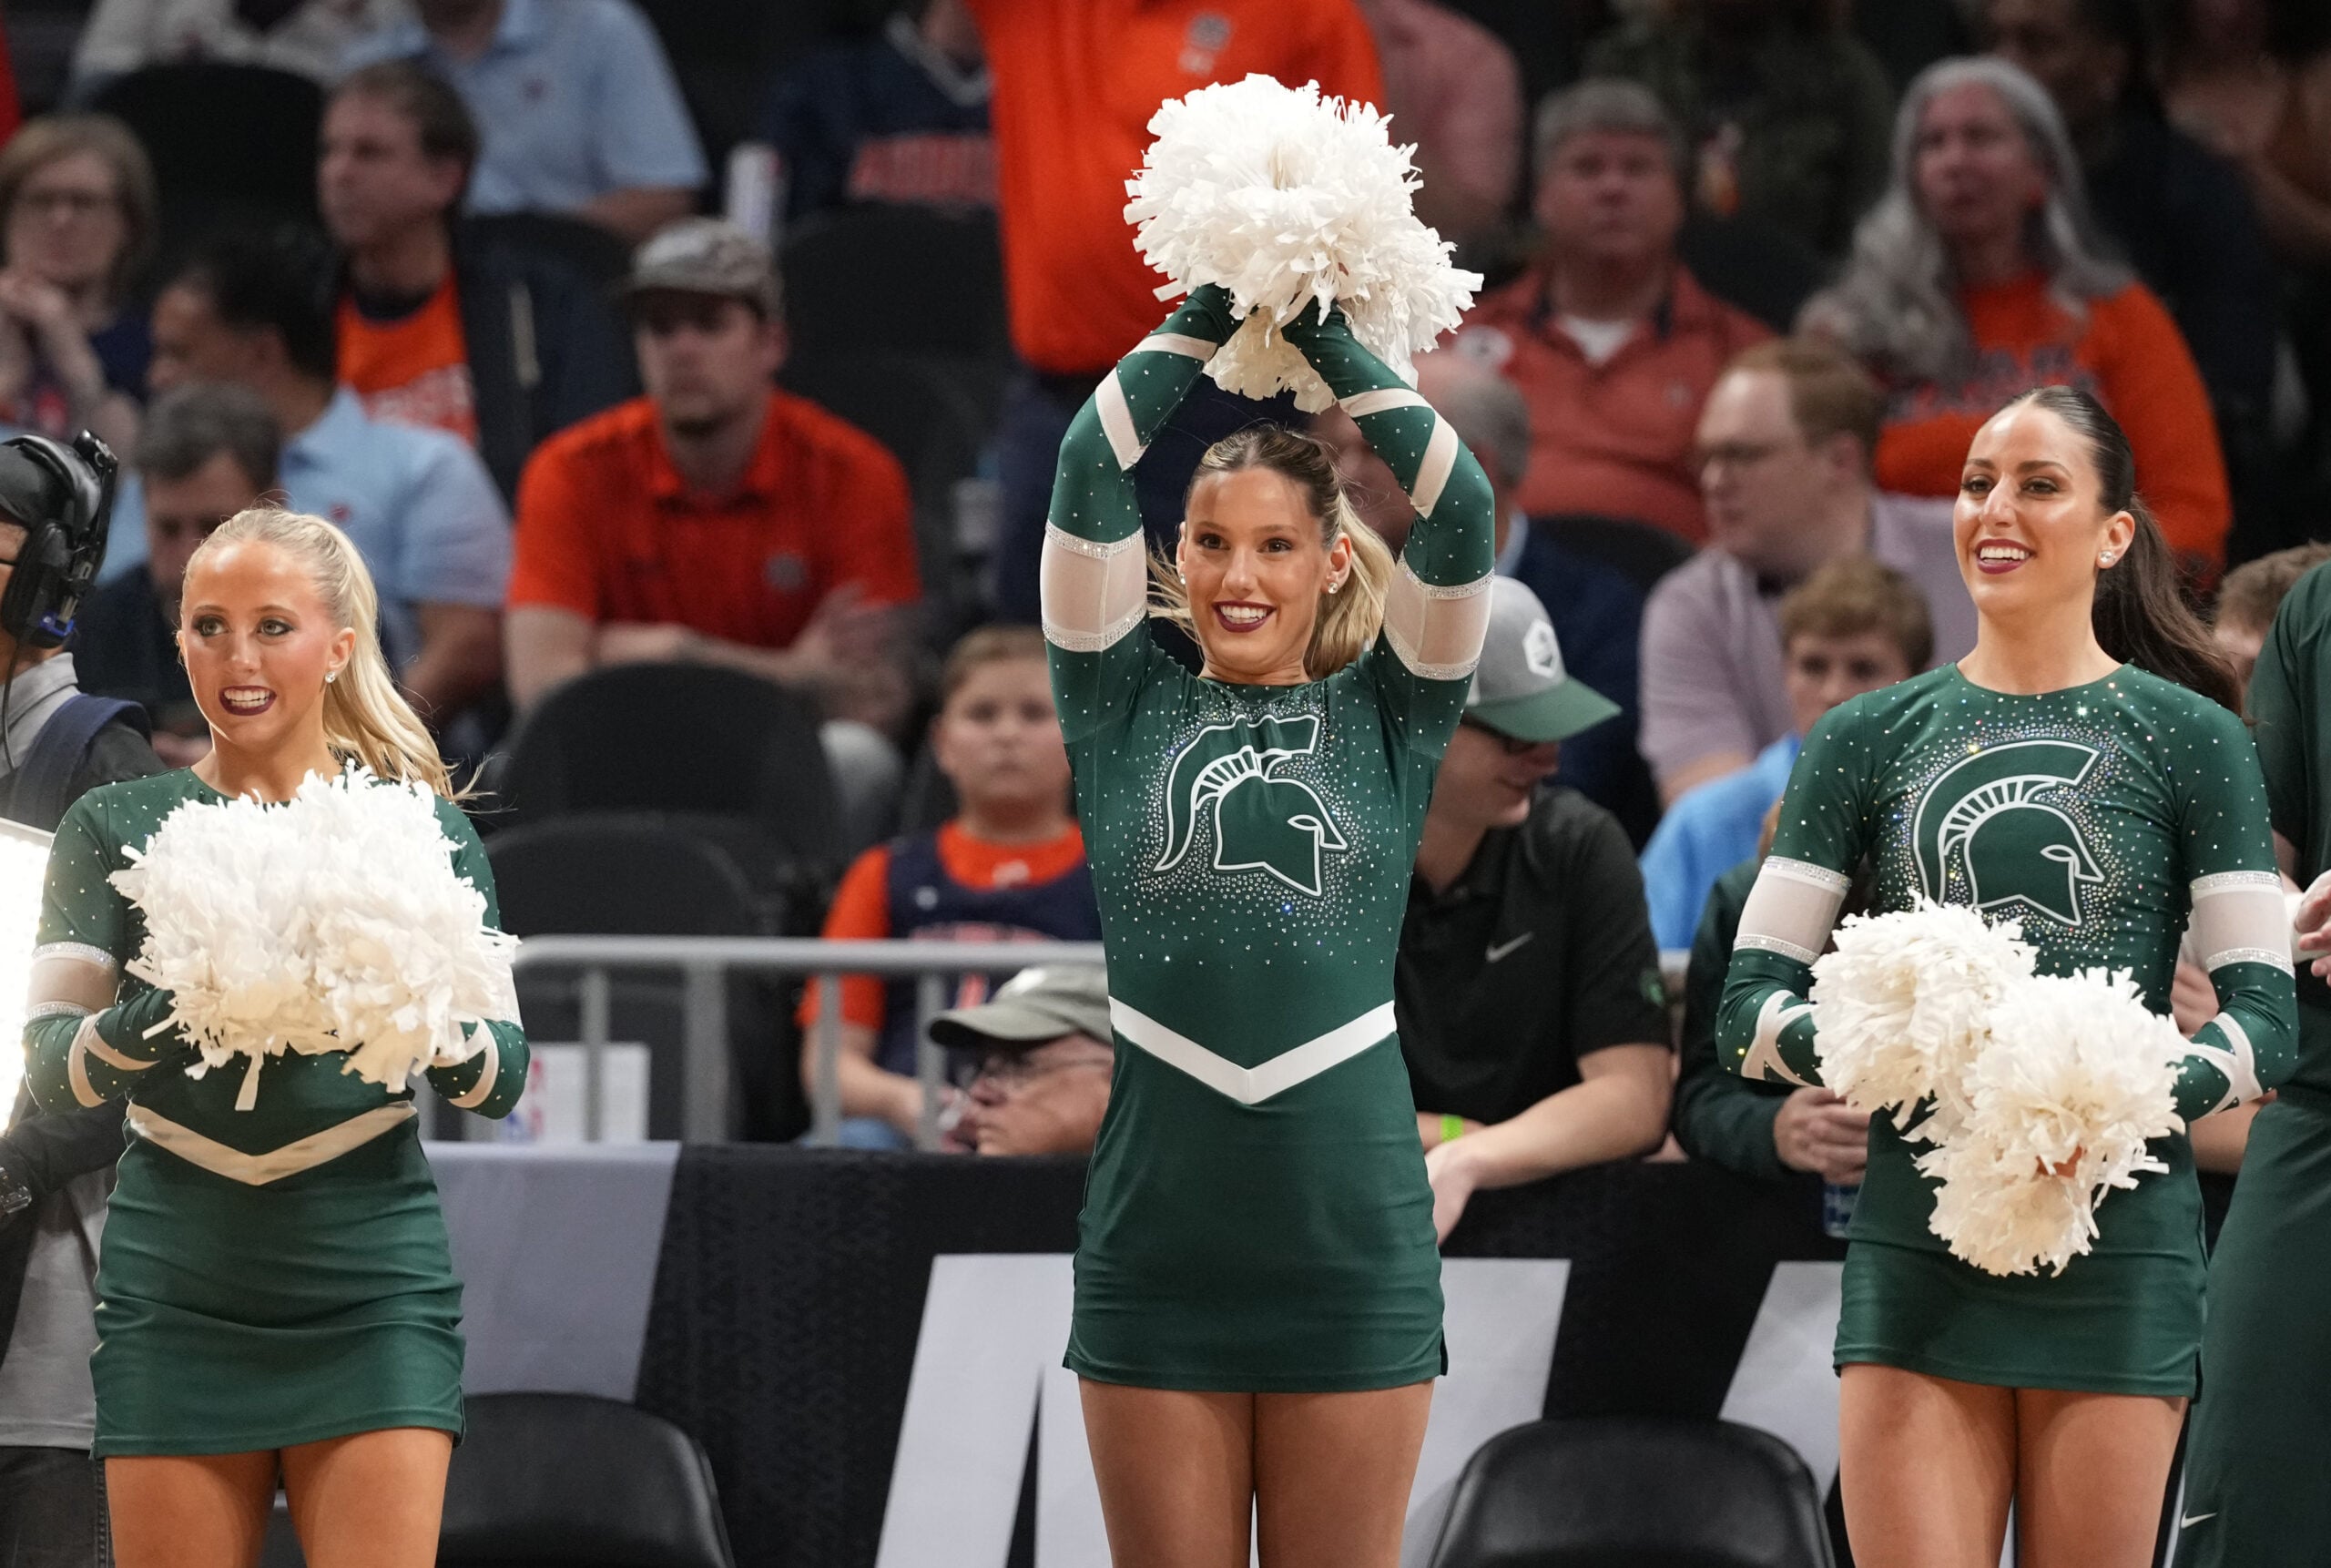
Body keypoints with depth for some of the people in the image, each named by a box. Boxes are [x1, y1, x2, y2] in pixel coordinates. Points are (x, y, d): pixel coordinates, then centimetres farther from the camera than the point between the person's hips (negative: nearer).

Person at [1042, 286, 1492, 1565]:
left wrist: (1323, 341, 4)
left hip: (1350, 1240, -1)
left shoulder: (1383, 722, 8)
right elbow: (1092, 481, 1)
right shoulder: (1130, 714, 9)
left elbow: (1458, 509, -1)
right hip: (1160, 1239, 1)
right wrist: (1209, 314, 6)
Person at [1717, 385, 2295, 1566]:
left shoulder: (2188, 739, 5)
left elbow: (2264, 1016, 0)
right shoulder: (1868, 740, 11)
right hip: (1917, 1237, 1)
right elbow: (1750, 1002, 8)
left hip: (2118, 1241, -1)